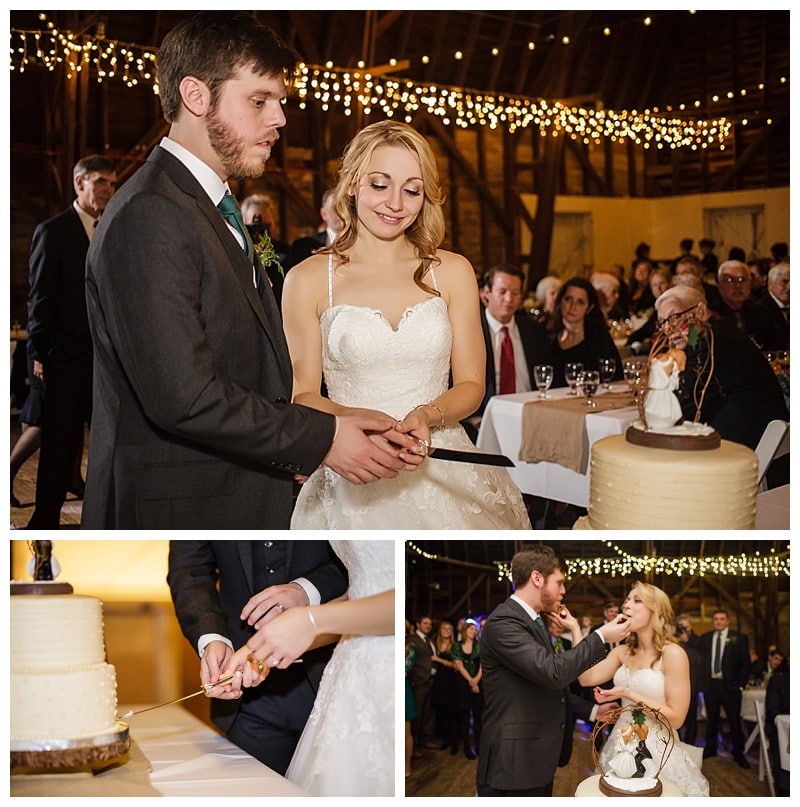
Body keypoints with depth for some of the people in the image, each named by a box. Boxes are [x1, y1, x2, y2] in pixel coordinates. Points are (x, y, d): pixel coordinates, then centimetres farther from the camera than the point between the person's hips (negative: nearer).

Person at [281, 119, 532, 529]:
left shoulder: (452, 272, 4)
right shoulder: (308, 279, -1)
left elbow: (471, 384, 5)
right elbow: (303, 394, 0)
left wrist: (427, 414, -17)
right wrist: (353, 418, -21)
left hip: (445, 475, 2)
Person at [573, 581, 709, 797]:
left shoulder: (672, 654, -14)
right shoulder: (623, 652, 6)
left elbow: (676, 718, -17)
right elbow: (587, 677, -7)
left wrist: (628, 694, -21)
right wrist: (575, 629, -8)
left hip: (657, 750, -6)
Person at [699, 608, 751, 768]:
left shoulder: (739, 638, 0)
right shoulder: (705, 638, 9)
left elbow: (745, 663, -1)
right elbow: (701, 660, 7)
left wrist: (741, 684, -5)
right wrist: (702, 681, -5)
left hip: (730, 686, -2)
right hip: (710, 685, 3)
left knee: (734, 720, 2)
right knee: (711, 719, 9)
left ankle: (738, 753, 12)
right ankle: (710, 748, 22)